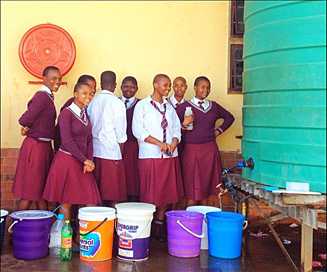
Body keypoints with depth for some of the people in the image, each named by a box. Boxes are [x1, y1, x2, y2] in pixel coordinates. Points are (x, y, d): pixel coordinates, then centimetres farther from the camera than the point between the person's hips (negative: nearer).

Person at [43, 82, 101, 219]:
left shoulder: (86, 114, 12)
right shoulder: (66, 113, -9)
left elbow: (89, 139, 10)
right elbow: (67, 141, -15)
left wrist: (89, 160, -4)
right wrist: (85, 160, -14)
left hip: (83, 162, 6)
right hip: (67, 160, -6)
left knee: (91, 201, 0)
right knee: (66, 202, 1)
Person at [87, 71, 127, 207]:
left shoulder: (92, 101, 5)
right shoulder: (117, 103, -8)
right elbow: (120, 132, -5)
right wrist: (121, 152, 9)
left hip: (94, 150, 5)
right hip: (112, 151, -5)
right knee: (113, 192, 2)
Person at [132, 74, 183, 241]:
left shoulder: (169, 107, 17)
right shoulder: (142, 105, 2)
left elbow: (176, 128, 15)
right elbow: (138, 130, -7)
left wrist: (174, 143, -7)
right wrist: (159, 143, -13)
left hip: (170, 156, 5)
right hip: (150, 155, -5)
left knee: (167, 192, 6)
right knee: (150, 194, -4)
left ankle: (160, 225, 17)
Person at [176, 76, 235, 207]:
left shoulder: (213, 106, 11)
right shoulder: (184, 106, 0)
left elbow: (229, 118, 26)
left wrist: (219, 130, 16)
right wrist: (184, 125, -24)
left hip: (210, 149, 3)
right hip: (191, 149, -3)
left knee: (206, 183, 5)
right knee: (192, 187, -3)